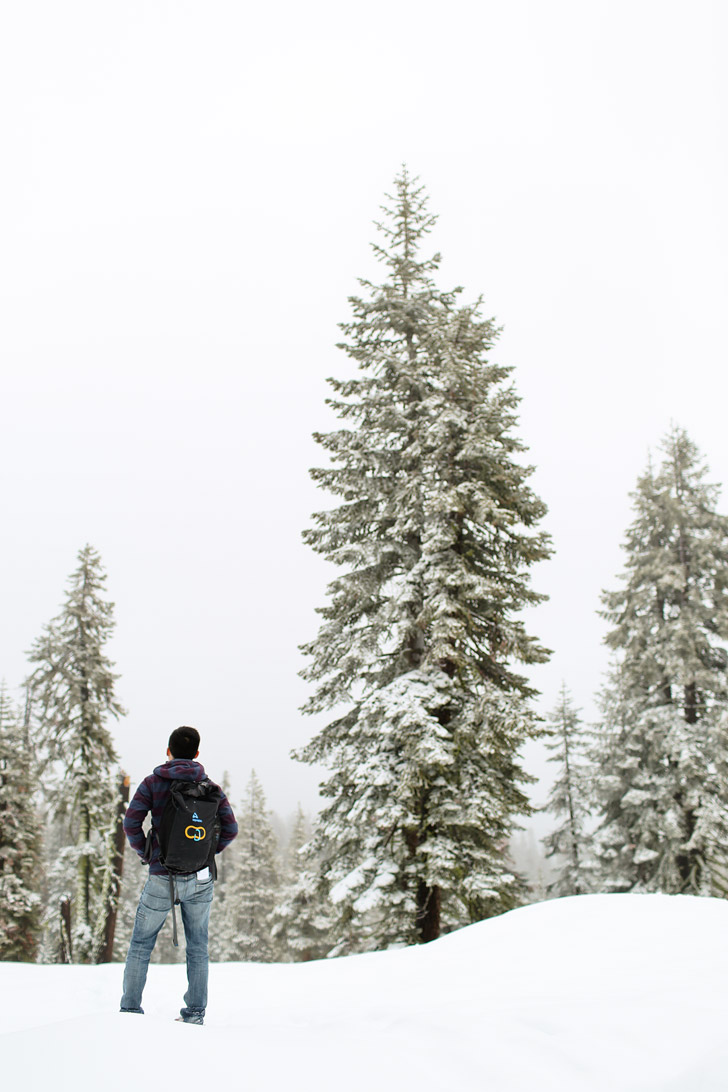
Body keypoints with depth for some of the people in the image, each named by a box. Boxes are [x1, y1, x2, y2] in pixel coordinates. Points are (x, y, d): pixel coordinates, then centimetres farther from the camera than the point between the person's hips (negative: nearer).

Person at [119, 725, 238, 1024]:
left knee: (141, 944, 13)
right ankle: (195, 1012, 15)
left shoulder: (153, 783, -2)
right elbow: (230, 829, -3)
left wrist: (145, 853, 4)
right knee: (197, 947, 14)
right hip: (200, 879, 2)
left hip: (161, 879, -2)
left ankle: (130, 1009, 13)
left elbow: (131, 823, -11)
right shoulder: (211, 788, 3)